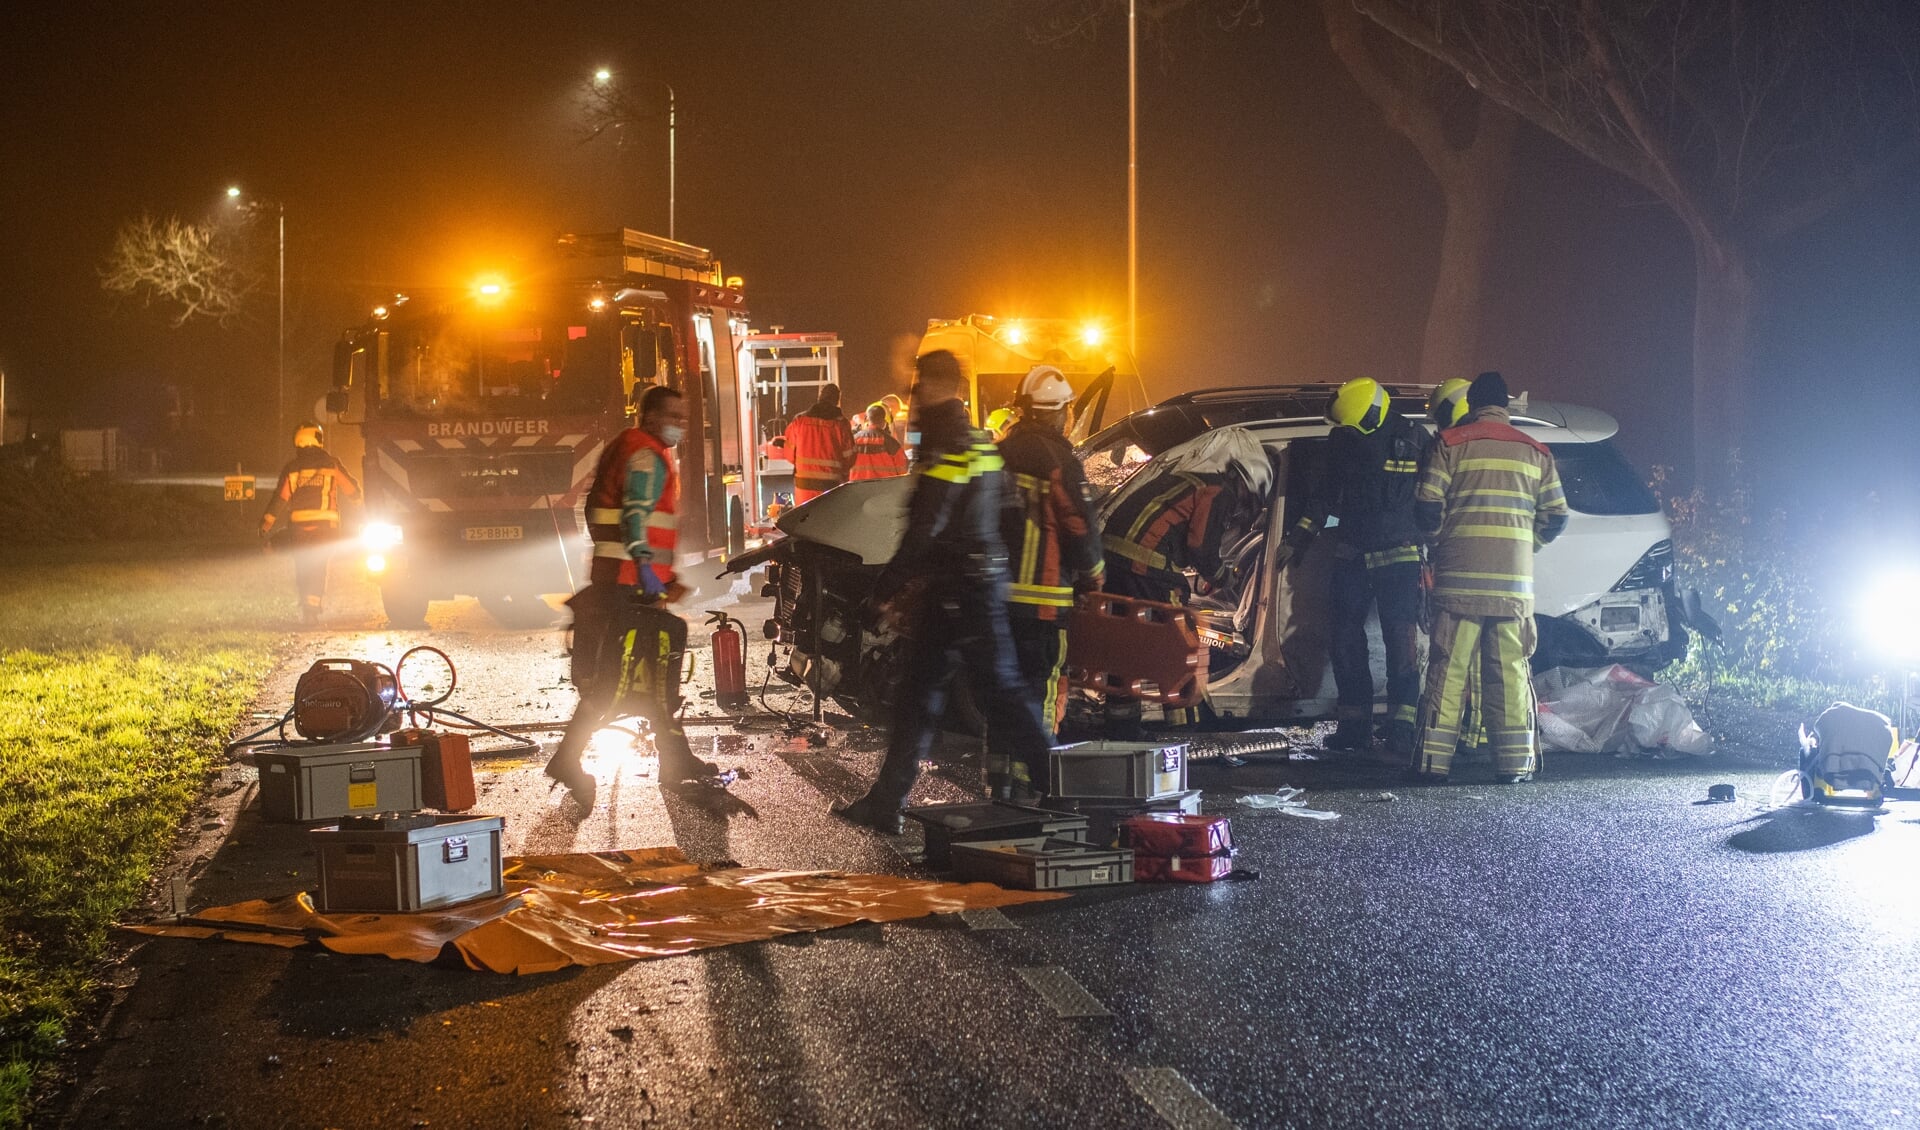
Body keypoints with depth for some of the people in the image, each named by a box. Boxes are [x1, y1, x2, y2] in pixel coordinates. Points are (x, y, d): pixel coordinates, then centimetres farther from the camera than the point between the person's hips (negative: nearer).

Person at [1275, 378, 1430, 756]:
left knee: (1401, 639, -9)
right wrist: (1295, 540, 14)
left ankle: (1402, 728, -6)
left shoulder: (1414, 439, -8)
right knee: (1344, 638, 3)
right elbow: (1323, 495, 14)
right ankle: (1354, 725, 12)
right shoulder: (1342, 440, 3)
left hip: (1398, 557, -4)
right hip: (1351, 556, 4)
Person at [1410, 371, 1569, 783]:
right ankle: (1515, 762, 4)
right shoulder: (1534, 451, 11)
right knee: (1510, 670, 5)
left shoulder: (1452, 443, 1)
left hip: (1460, 578, -2)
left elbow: (1427, 507, -4)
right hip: (1515, 579, 2)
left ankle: (1433, 760, -3)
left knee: (1449, 668, -1)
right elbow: (1556, 516, 10)